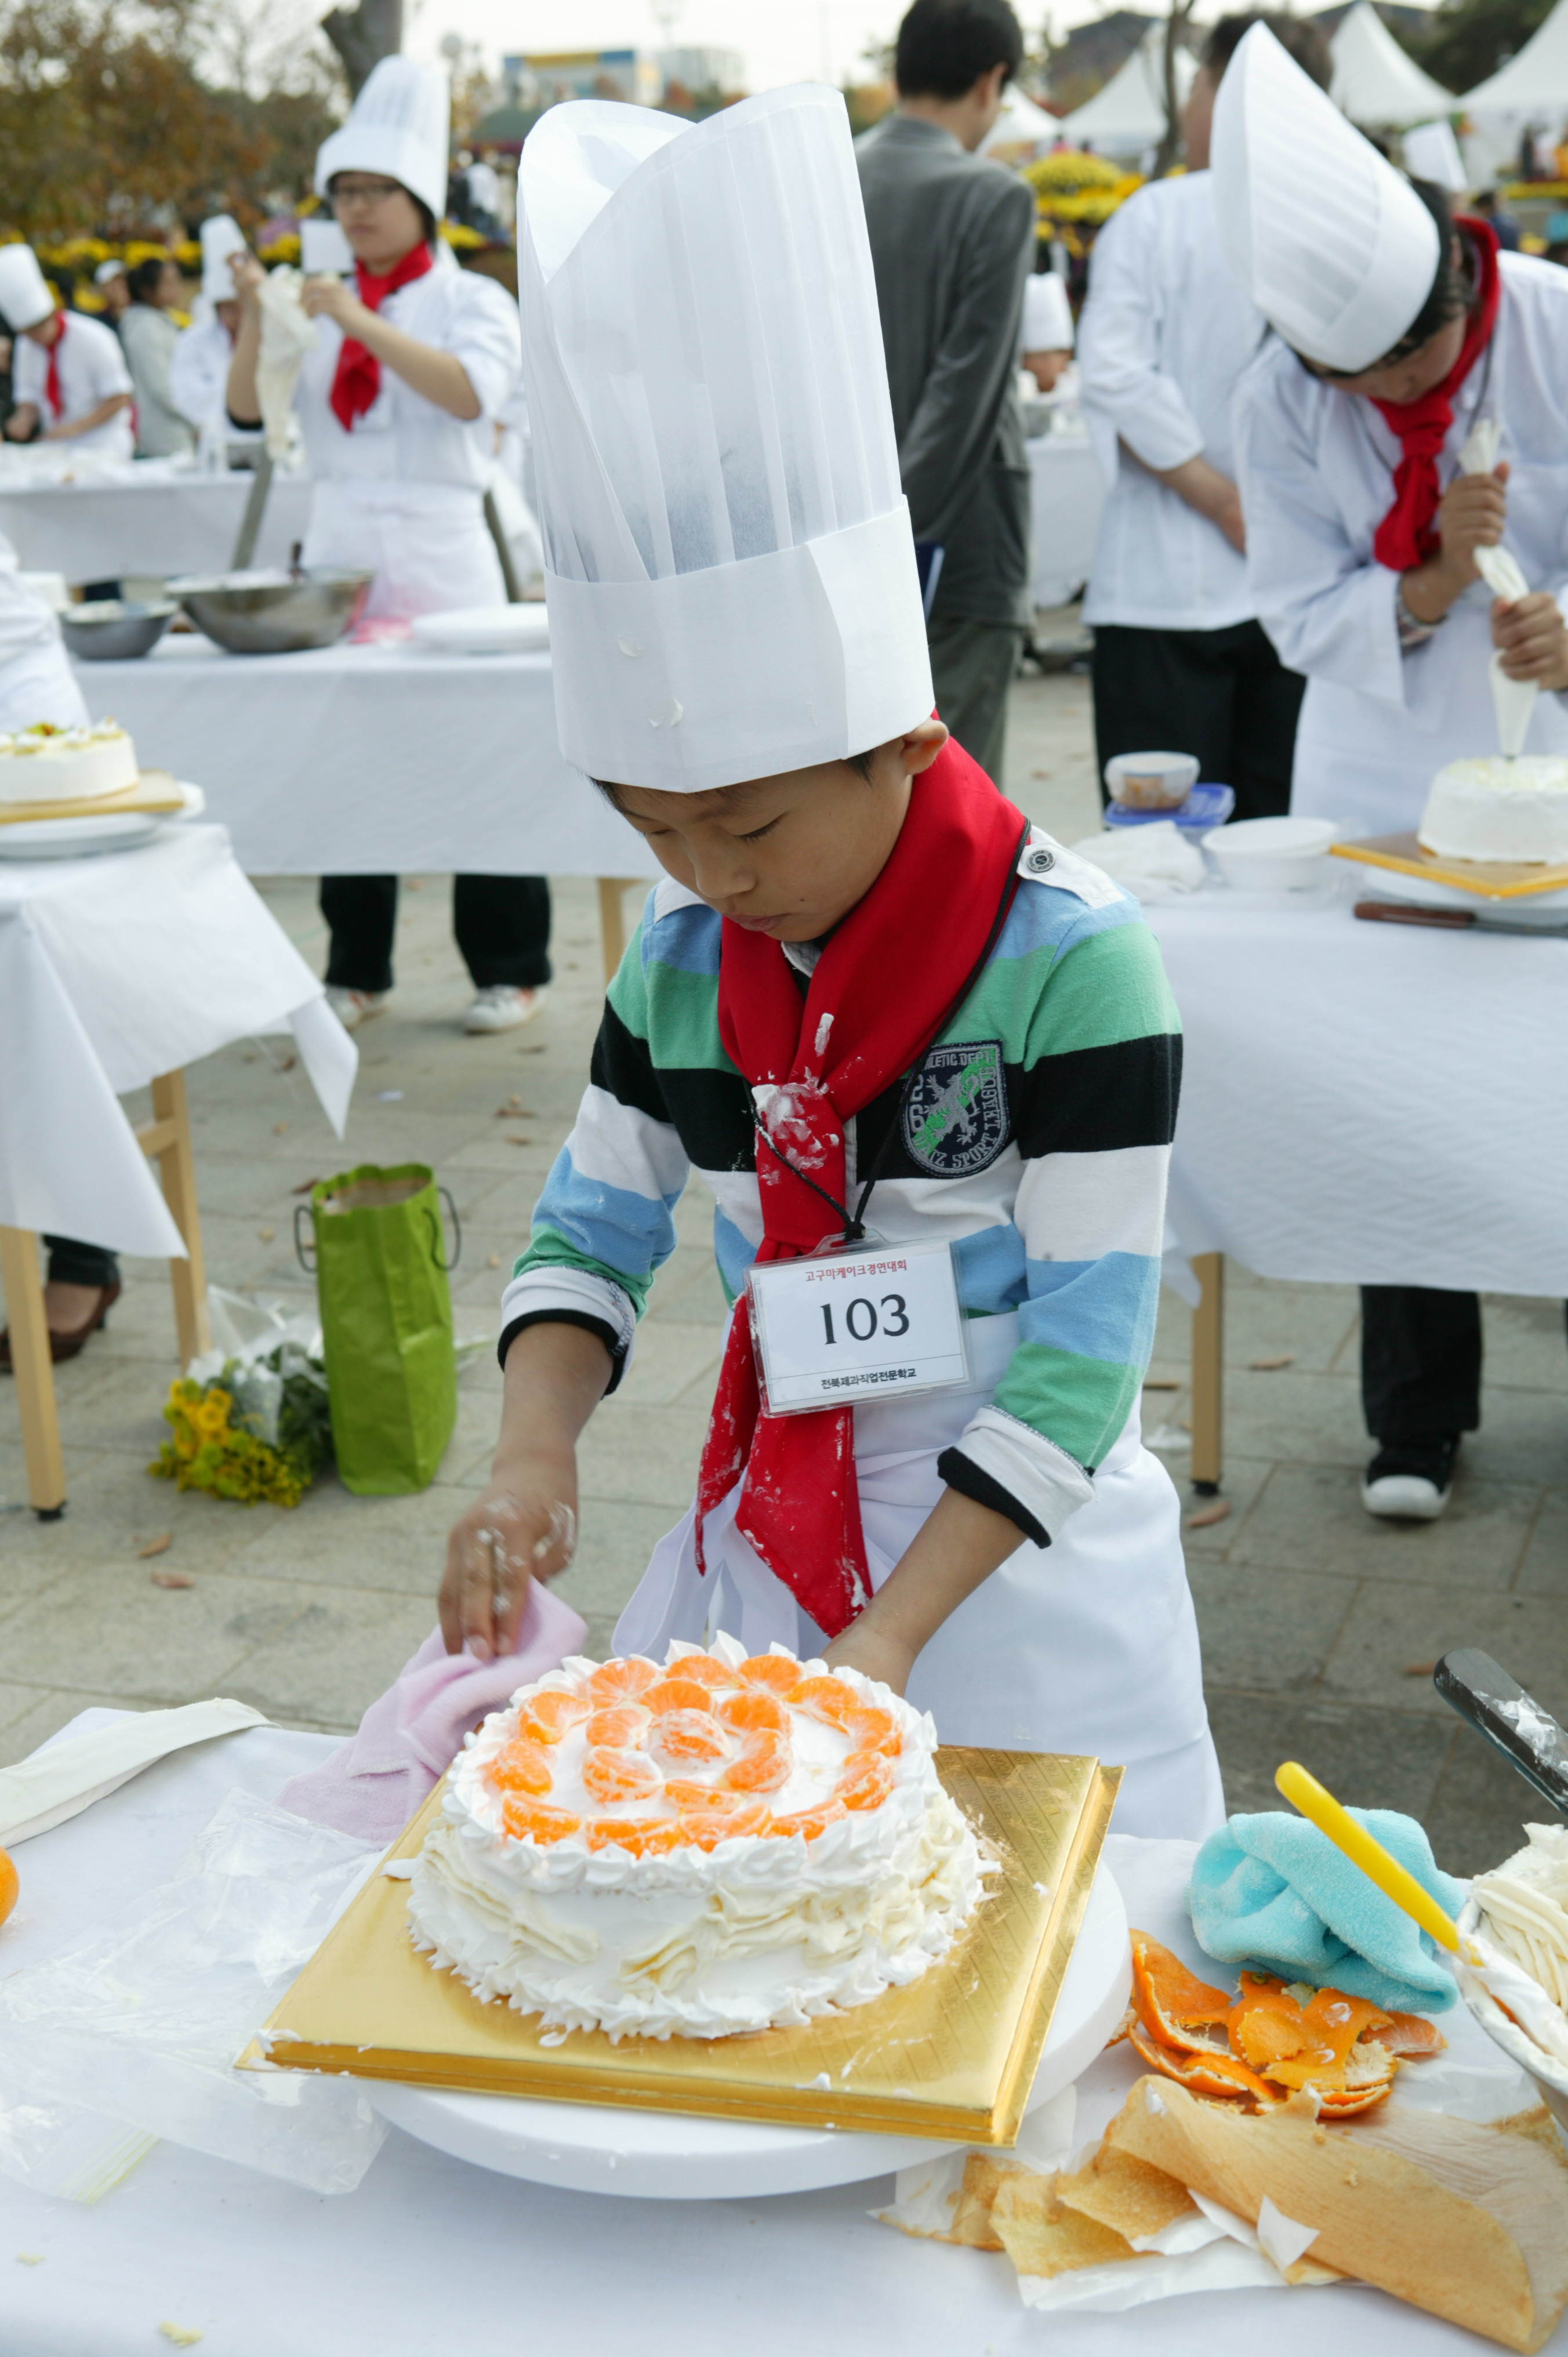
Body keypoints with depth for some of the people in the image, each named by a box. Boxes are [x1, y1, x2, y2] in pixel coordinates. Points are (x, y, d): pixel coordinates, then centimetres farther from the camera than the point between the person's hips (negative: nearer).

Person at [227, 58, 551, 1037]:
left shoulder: (472, 299, 2)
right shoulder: (322, 306, 14)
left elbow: (472, 393, -18)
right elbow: (248, 411, 6)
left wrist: (363, 324, -23)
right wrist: (255, 318, -9)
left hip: (440, 553, -4)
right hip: (339, 546, 4)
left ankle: (511, 970, 8)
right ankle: (358, 970, 16)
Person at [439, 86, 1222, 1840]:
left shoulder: (1070, 959, -18)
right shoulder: (681, 963, -2)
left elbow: (1087, 1344, -17)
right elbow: (593, 1232, 7)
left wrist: (893, 1633, -22)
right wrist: (533, 1456, -12)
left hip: (1021, 1549, -4)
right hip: (762, 1527, 5)